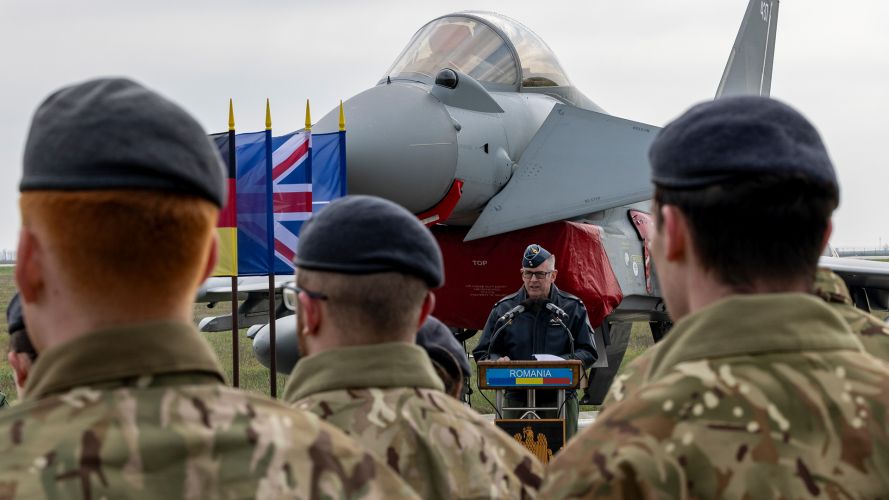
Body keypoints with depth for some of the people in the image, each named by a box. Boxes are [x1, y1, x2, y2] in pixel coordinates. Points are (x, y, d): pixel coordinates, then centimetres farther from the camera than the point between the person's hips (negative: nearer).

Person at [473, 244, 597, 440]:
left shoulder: (573, 308, 8)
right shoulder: (504, 309, 11)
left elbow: (588, 353, 6)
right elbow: (483, 353, 14)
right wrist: (498, 361, -9)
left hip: (560, 402, -1)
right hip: (516, 400, 1)